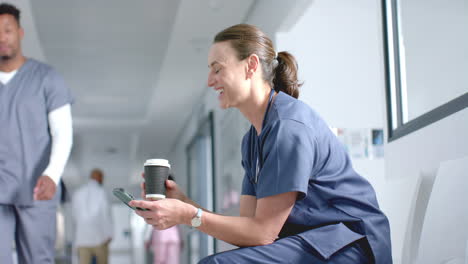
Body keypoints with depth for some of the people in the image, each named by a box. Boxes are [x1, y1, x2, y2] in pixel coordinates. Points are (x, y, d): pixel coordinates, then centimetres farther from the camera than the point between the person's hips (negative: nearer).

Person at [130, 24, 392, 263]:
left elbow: (262, 232, -16)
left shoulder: (289, 126, -15)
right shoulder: (252, 140, 14)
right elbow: (249, 222, 8)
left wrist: (188, 216, -15)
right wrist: (184, 203, -1)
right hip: (311, 243, 9)